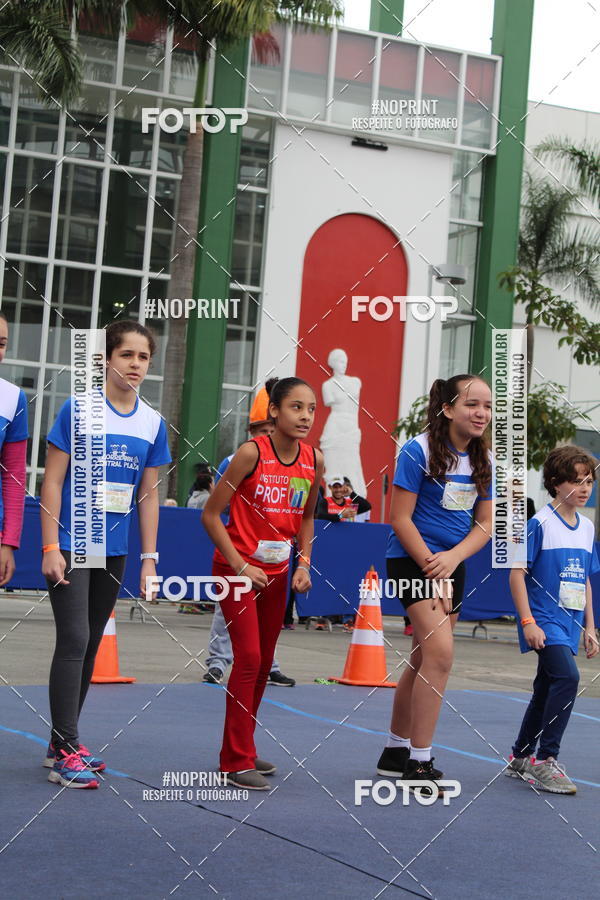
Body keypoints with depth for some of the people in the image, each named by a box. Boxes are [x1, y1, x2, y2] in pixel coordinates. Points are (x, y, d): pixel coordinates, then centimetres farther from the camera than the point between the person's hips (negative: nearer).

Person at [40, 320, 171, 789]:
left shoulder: (153, 422, 5)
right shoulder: (79, 409, -8)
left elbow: (149, 494, 10)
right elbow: (53, 481, -7)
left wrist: (149, 558, 7)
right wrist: (50, 547, -12)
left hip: (114, 552, 5)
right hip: (71, 545, -5)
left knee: (90, 645, 10)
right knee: (74, 640, -11)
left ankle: (63, 743, 21)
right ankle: (66, 754, -7)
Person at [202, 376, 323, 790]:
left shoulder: (314, 460, -2)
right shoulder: (252, 452, -17)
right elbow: (211, 514, -14)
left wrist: (304, 563, 2)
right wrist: (241, 566, -17)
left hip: (277, 573, 6)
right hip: (237, 569, -6)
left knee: (263, 663, 12)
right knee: (249, 657, -13)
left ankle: (240, 749, 26)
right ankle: (238, 761, -5)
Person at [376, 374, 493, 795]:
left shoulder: (485, 459, 4)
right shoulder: (418, 451, -14)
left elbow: (484, 524, 3)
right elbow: (401, 518, -14)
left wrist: (452, 559, -14)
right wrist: (432, 571, -17)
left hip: (453, 564, 7)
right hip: (412, 561, -7)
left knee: (423, 660, 13)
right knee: (440, 652, -18)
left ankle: (396, 751, 27)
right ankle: (419, 763, -12)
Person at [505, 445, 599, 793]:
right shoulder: (540, 523, -10)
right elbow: (517, 572, -11)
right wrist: (528, 621, -17)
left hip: (570, 623, 7)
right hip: (544, 620, -7)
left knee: (546, 692, 13)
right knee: (567, 676, -24)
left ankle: (521, 758, 27)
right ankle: (545, 760, -17)